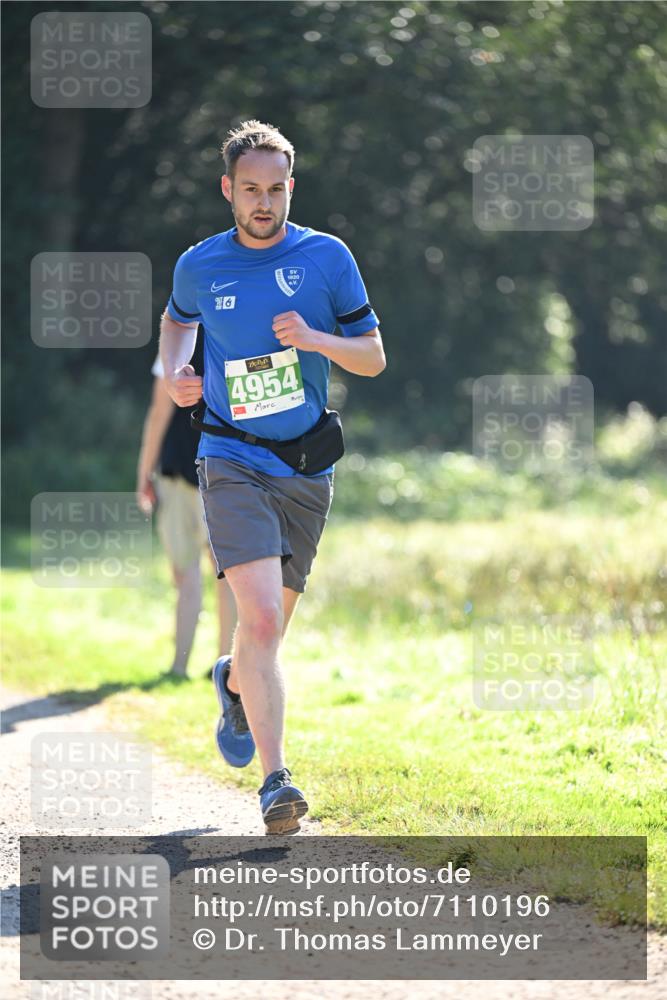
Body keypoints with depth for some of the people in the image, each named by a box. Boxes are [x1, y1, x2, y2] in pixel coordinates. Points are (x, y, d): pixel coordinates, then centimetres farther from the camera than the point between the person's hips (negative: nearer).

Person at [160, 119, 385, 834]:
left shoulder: (326, 257, 0)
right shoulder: (200, 265, 2)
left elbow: (373, 357, 3)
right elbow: (177, 319, 25)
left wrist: (316, 340, -16)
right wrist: (173, 374, 5)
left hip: (307, 469, 2)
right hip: (233, 462, -2)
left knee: (271, 623, 14)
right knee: (261, 618, -20)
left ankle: (234, 682, 50)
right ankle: (276, 782, -23)